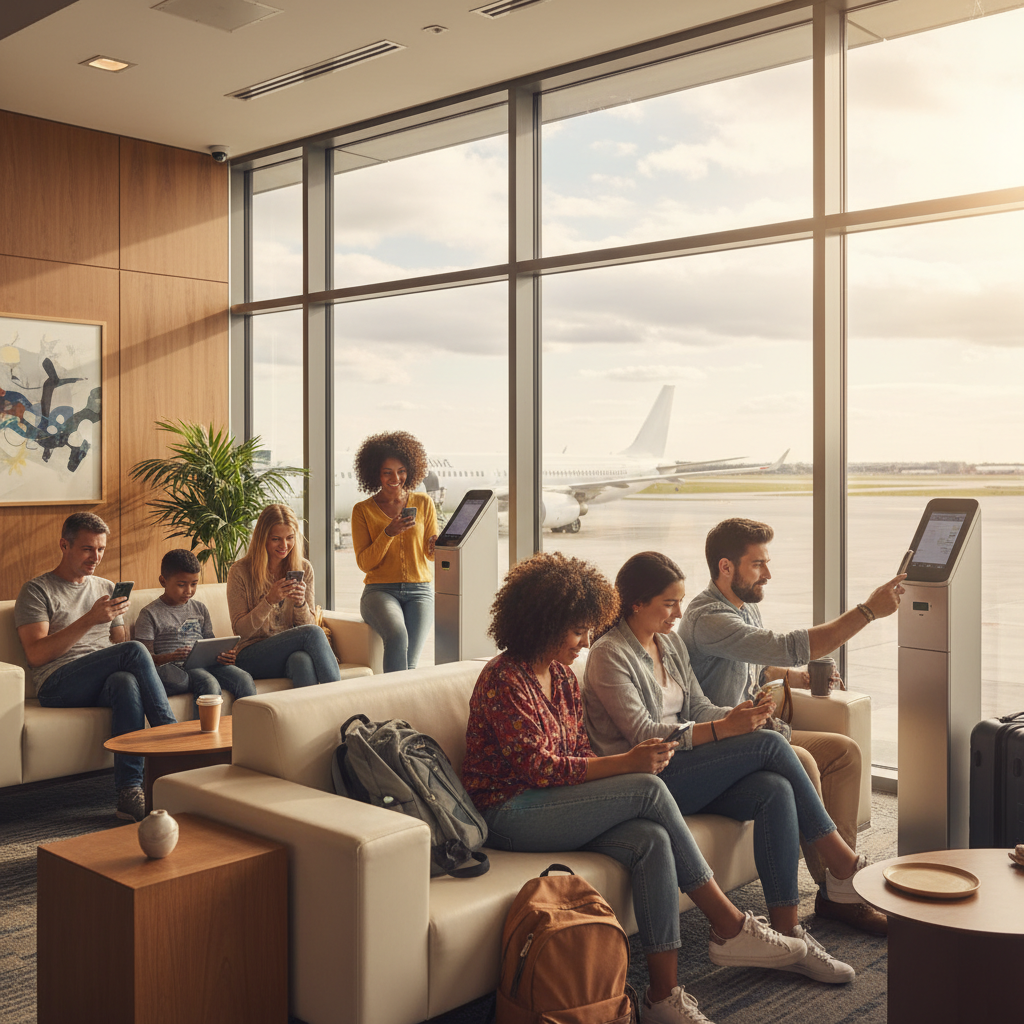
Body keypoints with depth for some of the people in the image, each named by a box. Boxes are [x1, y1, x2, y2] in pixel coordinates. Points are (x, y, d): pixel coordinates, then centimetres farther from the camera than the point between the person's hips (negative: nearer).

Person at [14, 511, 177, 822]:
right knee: (135, 649, -31)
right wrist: (89, 620, -15)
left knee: (126, 682, -36)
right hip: (58, 685, -4)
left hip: (104, 681, 4)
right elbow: (36, 655, -6)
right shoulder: (37, 591, 8)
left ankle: (129, 792, -41)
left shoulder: (107, 589, 26)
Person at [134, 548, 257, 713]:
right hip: (177, 668, -5)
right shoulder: (150, 614, 4)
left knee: (244, 679, -22)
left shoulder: (200, 609, 20)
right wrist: (170, 657, -25)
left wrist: (223, 655, -3)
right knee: (210, 684, -35)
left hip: (204, 663, 5)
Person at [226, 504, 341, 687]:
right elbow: (240, 629, -5)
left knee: (303, 660, -38)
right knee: (312, 632, -30)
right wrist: (269, 600, -19)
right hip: (251, 657, -2)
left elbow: (308, 623, 7)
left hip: (291, 650, 3)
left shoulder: (303, 569, 8)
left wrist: (300, 603, -15)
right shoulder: (240, 571, -3)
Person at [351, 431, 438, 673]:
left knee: (410, 660, -24)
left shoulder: (423, 503, 10)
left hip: (419, 591, 1)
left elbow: (431, 553, 11)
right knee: (397, 635, -34)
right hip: (380, 591, -1)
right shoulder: (362, 510, 6)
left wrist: (437, 545, -13)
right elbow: (364, 562, -1)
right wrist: (389, 533, -16)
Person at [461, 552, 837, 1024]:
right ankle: (729, 927, -11)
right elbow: (538, 768, -20)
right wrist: (625, 764, -23)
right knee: (650, 790, -23)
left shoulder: (561, 675, 13)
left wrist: (627, 767, -8)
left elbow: (579, 754, 13)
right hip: (508, 814, -8)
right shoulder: (504, 680, -14)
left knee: (651, 840, -22)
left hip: (554, 806, 8)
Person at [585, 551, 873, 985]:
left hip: (687, 770, 8)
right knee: (769, 744, -19)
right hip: (647, 781, -7)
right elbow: (643, 735, -17)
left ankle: (787, 934, -21)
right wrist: (724, 728, -24)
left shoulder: (671, 643, 16)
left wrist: (739, 715, -10)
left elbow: (698, 708, 13)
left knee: (775, 790, -22)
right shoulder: (609, 655, -10)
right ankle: (845, 865, -7)